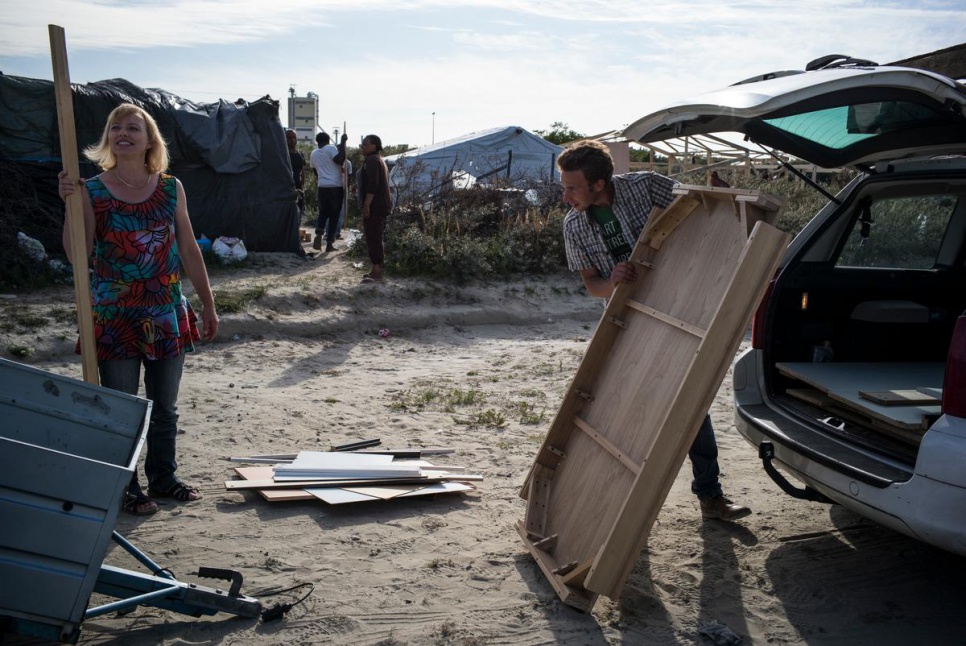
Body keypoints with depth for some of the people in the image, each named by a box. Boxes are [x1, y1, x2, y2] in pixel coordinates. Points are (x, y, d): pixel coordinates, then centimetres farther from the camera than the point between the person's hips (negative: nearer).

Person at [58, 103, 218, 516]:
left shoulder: (170, 188, 1)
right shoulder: (92, 192, -5)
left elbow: (189, 252, 7)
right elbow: (78, 257, -12)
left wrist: (207, 304, 8)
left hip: (167, 316, 2)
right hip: (114, 318, -2)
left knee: (164, 408, 14)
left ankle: (163, 478, 31)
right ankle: (126, 489, 21)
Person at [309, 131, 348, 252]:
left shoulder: (313, 154, 12)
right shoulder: (331, 148, -5)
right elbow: (340, 160, -20)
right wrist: (343, 143, -15)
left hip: (322, 186, 4)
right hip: (336, 186, -4)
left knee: (323, 212, 17)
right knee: (334, 215, 2)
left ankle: (318, 235, -6)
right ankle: (329, 242, 0)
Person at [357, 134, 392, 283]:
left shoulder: (372, 160, -12)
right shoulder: (380, 160, 21)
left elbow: (372, 184, -21)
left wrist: (367, 204, -23)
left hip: (375, 205, -11)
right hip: (383, 204, 11)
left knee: (373, 238, -11)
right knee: (377, 238, 15)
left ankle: (376, 272, -13)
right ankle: (377, 270, 20)